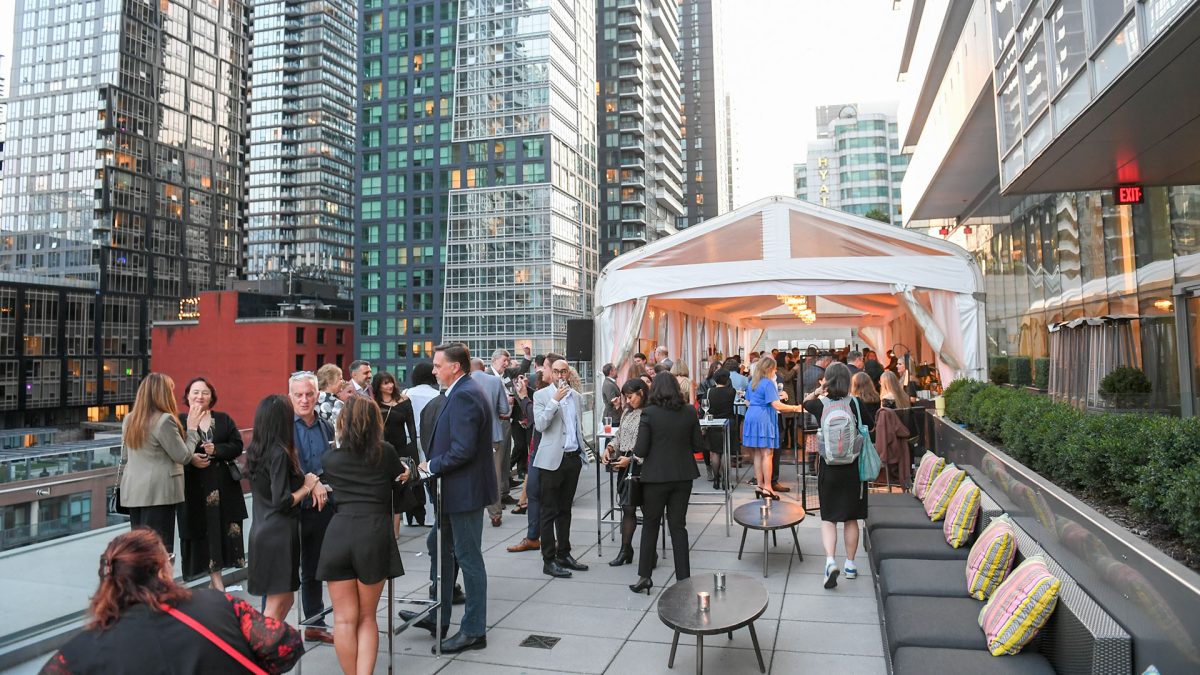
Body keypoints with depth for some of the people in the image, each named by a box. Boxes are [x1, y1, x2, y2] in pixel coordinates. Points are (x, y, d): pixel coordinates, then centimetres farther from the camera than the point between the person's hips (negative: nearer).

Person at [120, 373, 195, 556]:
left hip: (132, 492, 8)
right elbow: (183, 456, -9)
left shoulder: (129, 419, 10)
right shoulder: (165, 420, -14)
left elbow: (125, 458, 18)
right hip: (158, 492, -8)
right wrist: (192, 429, 1)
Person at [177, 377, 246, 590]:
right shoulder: (179, 421, 2)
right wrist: (190, 459, -17)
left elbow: (237, 445, 3)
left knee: (219, 528, 2)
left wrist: (216, 449, -12)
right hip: (194, 487, -2)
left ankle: (216, 577, 14)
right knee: (199, 528, 0)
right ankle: (216, 581, 7)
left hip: (223, 484, 2)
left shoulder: (224, 420, 9)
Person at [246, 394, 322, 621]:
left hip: (262, 530, 9)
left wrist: (309, 483, 10)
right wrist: (306, 487, -5)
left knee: (285, 599, 17)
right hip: (279, 533, -9)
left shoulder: (255, 450, 8)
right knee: (277, 602, 1)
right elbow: (282, 502, -20)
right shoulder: (279, 453, -18)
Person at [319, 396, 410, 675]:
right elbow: (399, 475, 25)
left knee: (344, 619, 10)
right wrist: (406, 469, 48)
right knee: (367, 617, 12)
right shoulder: (386, 452, 5)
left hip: (338, 533, 1)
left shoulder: (330, 458, 8)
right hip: (374, 532, -1)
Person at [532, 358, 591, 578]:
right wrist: (555, 400, -22)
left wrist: (583, 453, 17)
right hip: (552, 460, -5)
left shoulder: (577, 396, 12)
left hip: (573, 458, 6)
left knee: (564, 510, 15)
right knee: (549, 513, -1)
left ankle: (564, 554, 25)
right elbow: (540, 425, -17)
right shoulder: (541, 395, -5)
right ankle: (548, 560, 5)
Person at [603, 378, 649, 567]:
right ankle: (625, 550, 15)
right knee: (627, 508, 8)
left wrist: (630, 459, -16)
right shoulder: (627, 412, 13)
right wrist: (610, 447, 3)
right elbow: (619, 435, 21)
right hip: (624, 466, 7)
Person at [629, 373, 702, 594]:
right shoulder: (689, 412, -3)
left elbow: (640, 450, -13)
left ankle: (644, 576, 15)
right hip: (683, 476, 3)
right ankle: (683, 578, 13)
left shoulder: (649, 413, -13)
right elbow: (698, 445, 2)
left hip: (656, 476, -3)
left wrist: (635, 453, 9)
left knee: (650, 524, 13)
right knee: (678, 525, 11)